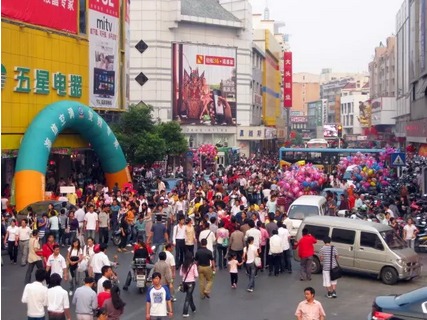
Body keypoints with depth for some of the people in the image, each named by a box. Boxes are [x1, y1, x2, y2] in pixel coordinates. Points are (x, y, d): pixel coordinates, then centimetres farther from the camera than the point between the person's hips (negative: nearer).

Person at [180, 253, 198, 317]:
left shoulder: (183, 265, -3)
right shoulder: (193, 265, -14)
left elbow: (181, 274, 1)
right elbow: (196, 275, -13)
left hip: (184, 282, 4)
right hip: (191, 282, -4)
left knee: (189, 295, 22)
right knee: (188, 297, 0)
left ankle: (193, 308, 37)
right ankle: (185, 313, -3)